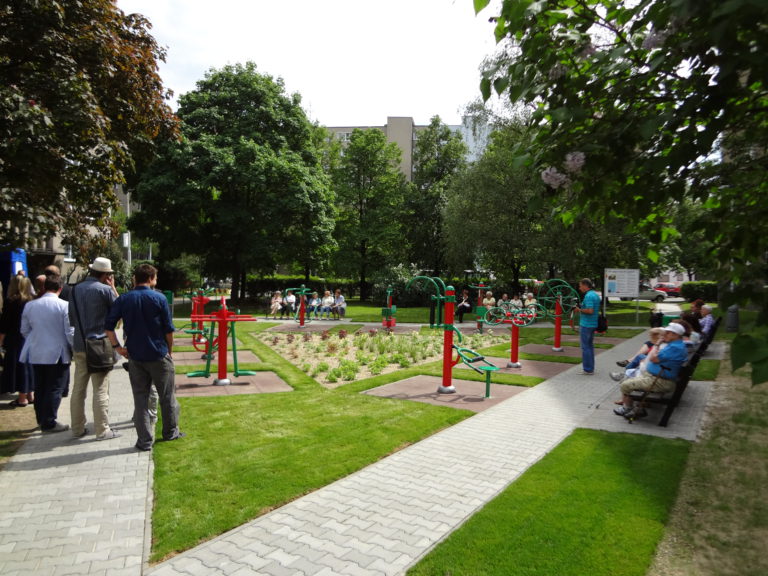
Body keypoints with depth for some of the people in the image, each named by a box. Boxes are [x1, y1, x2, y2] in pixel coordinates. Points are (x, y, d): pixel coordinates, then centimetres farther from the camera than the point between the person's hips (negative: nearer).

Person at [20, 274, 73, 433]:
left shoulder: (30, 305, 4)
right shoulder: (64, 306, -12)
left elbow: (24, 330, 11)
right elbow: (70, 332, -12)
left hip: (36, 354, 6)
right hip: (57, 354, -5)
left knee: (39, 388, 15)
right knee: (55, 389, 1)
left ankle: (41, 419, 25)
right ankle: (49, 423, 4)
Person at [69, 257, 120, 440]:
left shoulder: (76, 289, 9)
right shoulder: (105, 289, -11)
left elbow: (72, 316, 17)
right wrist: (113, 288, 5)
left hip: (79, 345, 6)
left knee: (78, 389, 12)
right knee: (100, 390, -1)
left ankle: (78, 428, 21)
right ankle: (102, 430, 4)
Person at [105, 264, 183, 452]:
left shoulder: (123, 300, 2)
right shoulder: (159, 299, -7)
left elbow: (108, 326, -2)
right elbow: (169, 329, -6)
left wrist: (117, 347, 5)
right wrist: (170, 350, 6)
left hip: (135, 357, 3)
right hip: (158, 355, -3)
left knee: (140, 398, 9)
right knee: (167, 396, 13)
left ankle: (145, 440, 12)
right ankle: (170, 432, 26)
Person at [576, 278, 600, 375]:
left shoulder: (588, 295, -17)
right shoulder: (596, 295, 13)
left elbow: (590, 310, -26)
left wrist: (579, 310, -12)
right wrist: (581, 309, 13)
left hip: (586, 325, -10)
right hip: (593, 324, 10)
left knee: (585, 347, -3)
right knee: (590, 346, 16)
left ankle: (587, 369, 1)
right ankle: (590, 368, 22)